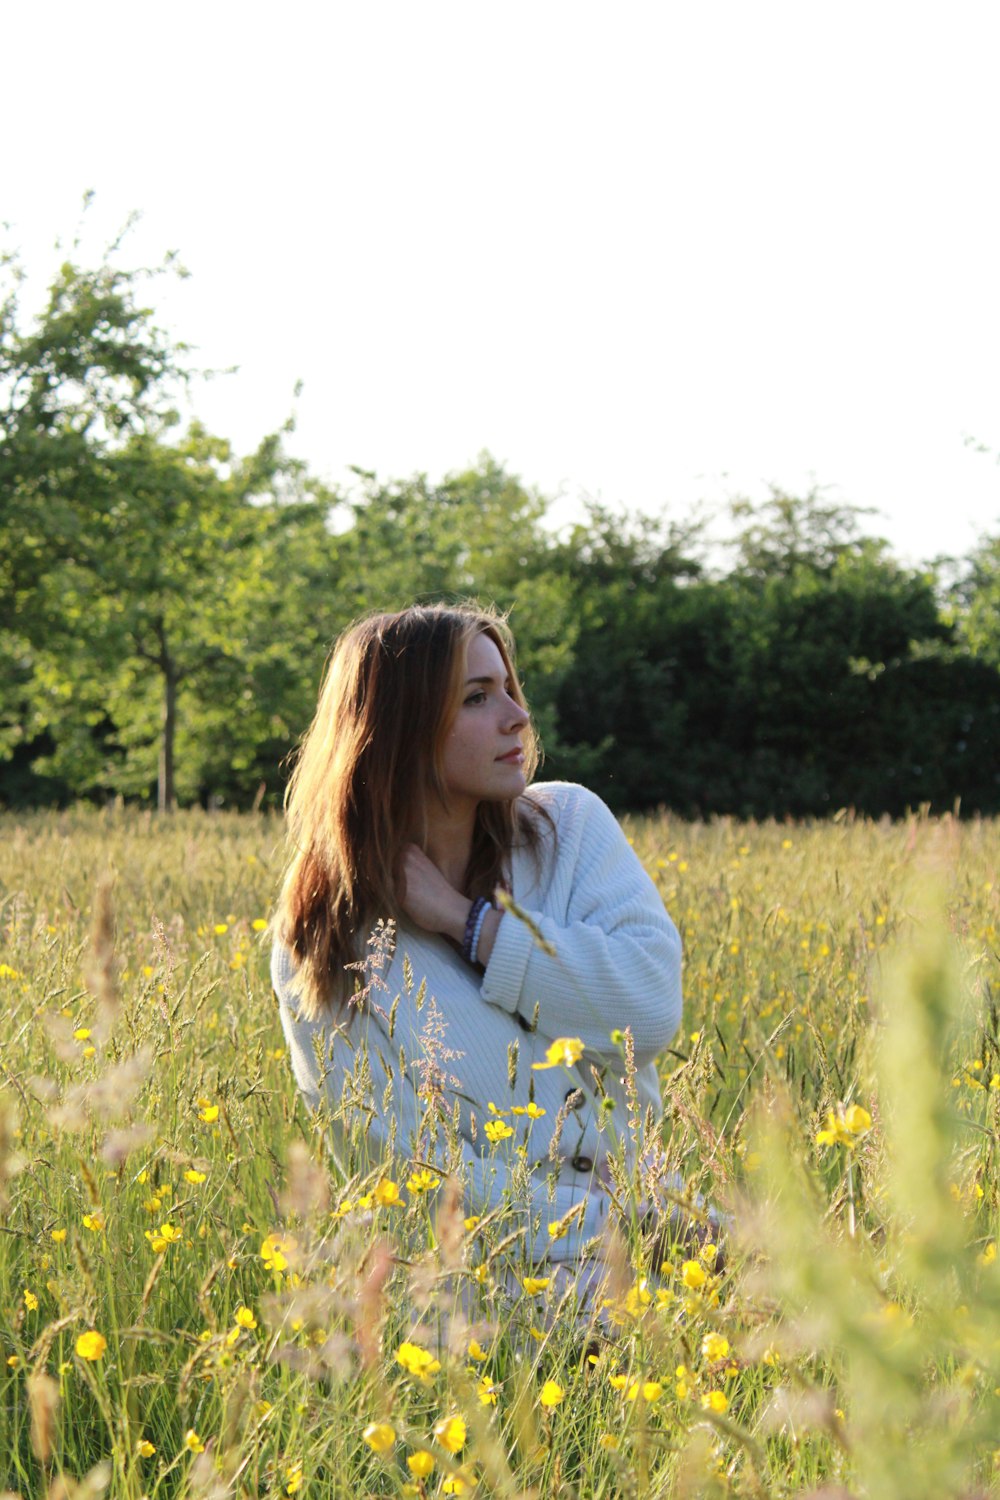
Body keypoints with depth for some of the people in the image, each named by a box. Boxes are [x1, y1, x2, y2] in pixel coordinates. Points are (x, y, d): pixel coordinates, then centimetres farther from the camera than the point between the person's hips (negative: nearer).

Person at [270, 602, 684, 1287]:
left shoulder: (569, 823, 5)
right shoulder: (319, 944, -4)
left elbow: (654, 1006, -8)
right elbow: (401, 1163, -9)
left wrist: (467, 920, -11)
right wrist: (609, 1219, -17)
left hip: (632, 1194, 3)